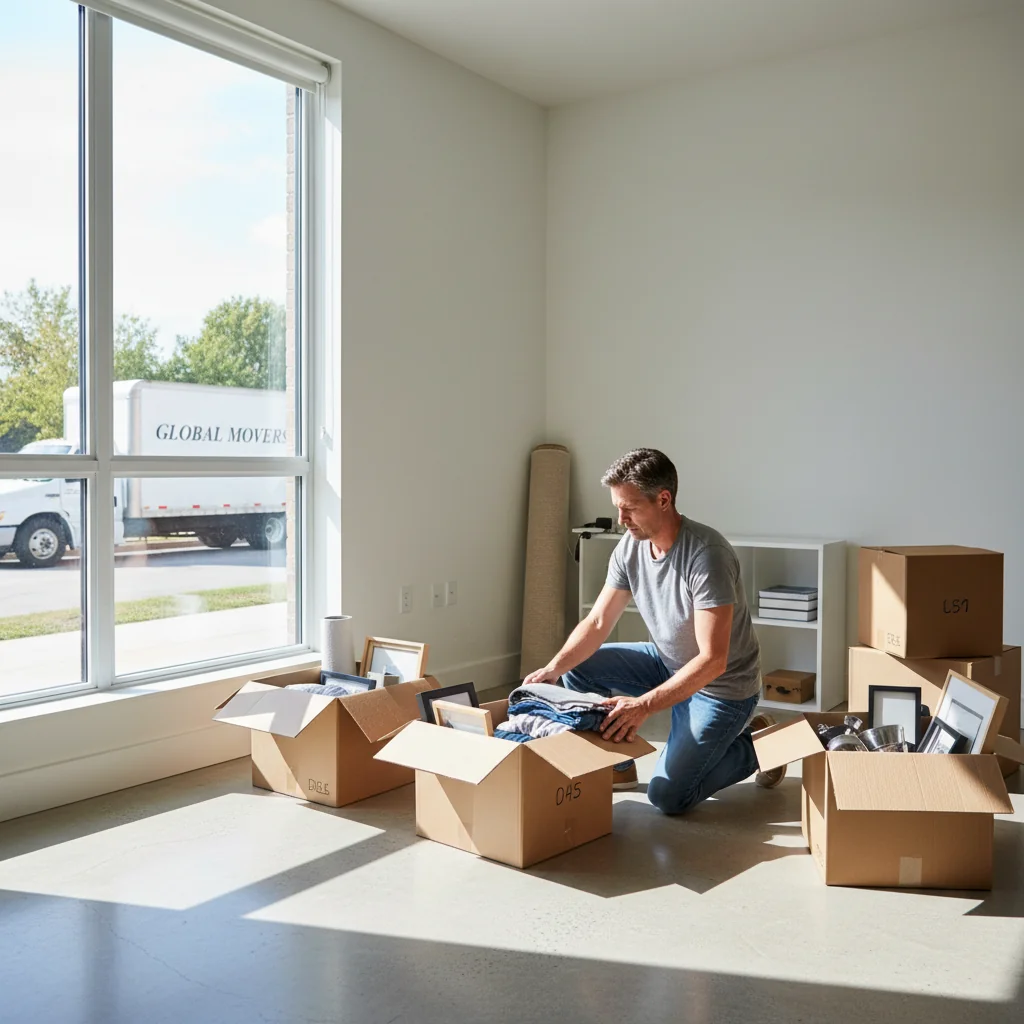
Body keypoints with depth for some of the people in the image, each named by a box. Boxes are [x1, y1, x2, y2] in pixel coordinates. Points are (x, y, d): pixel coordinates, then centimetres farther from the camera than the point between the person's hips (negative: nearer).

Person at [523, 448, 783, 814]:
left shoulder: (706, 554, -32)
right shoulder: (630, 548, -10)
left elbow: (712, 660, -34)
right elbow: (597, 623, -5)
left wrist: (644, 705, -42)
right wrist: (552, 669, -22)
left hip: (721, 685, -7)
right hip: (668, 662, 7)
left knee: (667, 796, -11)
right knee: (577, 668, -5)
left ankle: (752, 744, 12)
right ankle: (617, 764, 12)